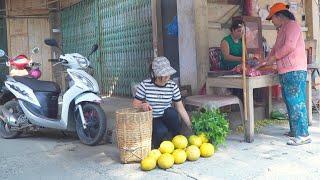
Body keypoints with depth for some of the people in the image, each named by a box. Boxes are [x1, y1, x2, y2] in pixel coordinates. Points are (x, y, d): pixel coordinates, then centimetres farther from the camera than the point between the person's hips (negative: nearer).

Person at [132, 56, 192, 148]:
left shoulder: (173, 86, -7)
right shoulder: (145, 85, -12)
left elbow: (180, 108, -4)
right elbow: (135, 105, -8)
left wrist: (190, 126, -8)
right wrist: (142, 105, -31)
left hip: (167, 119, 2)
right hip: (151, 120, -2)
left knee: (171, 111, -32)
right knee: (161, 131, -34)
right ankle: (159, 146, 3)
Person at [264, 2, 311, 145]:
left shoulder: (292, 25, -8)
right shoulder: (282, 30, 23)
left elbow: (289, 46, -19)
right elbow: (276, 48, 29)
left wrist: (274, 57, -9)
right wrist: (266, 61, 19)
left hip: (294, 71, -10)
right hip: (285, 72, 10)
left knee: (296, 102, -11)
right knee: (290, 102, 13)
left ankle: (303, 135, -9)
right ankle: (295, 131, 22)